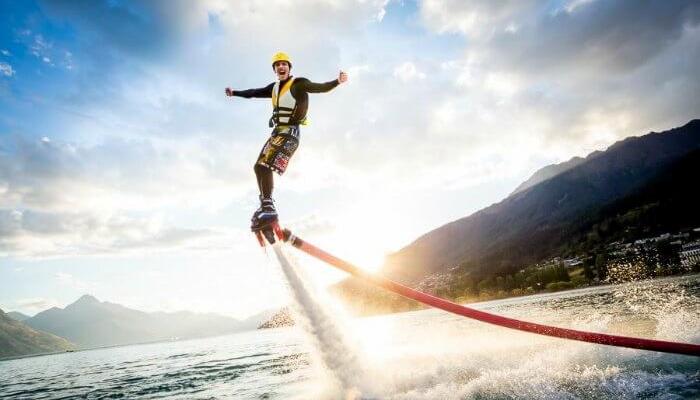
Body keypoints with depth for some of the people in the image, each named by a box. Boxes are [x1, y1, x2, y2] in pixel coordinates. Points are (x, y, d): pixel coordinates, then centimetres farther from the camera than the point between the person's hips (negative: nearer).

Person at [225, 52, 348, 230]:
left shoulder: (299, 84, -5)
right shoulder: (275, 87, 17)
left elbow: (321, 88, -18)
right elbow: (255, 93, 31)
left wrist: (337, 81, -36)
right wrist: (234, 93, 40)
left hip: (290, 133, -9)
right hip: (277, 132, 9)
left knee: (264, 166, -22)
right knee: (259, 167, 12)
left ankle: (268, 210, -24)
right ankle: (265, 205, 22)